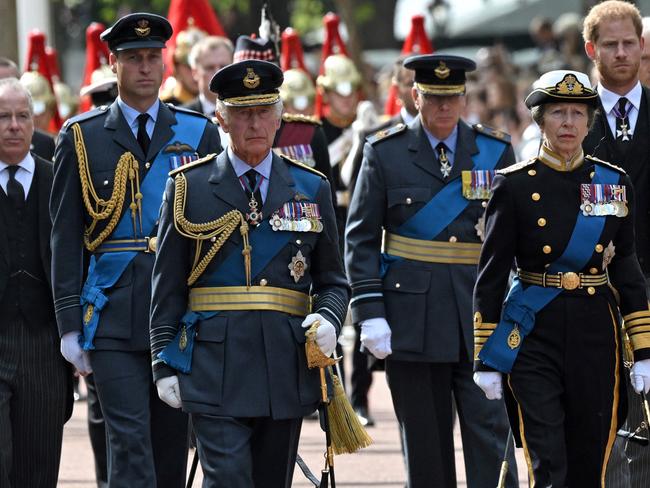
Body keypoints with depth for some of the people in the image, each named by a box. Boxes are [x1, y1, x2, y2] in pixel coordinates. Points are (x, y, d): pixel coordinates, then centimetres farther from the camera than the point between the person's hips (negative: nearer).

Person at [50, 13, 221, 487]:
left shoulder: (200, 133, 8)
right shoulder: (82, 136, 4)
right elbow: (66, 236, 3)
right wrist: (70, 323, -3)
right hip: (114, 316, -2)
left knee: (172, 443, 8)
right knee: (130, 442, -11)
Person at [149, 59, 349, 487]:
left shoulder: (312, 189, 10)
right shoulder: (190, 187, 4)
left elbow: (332, 280, 14)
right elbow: (168, 286, 4)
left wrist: (328, 319, -8)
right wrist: (164, 363, -1)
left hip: (287, 369, 3)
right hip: (214, 367, -3)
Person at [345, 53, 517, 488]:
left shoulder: (495, 151, 7)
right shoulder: (385, 153, 3)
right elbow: (361, 238, 1)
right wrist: (370, 313, -7)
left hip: (481, 309, 0)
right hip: (412, 316, 0)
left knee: (491, 427, -7)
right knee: (425, 438, 5)